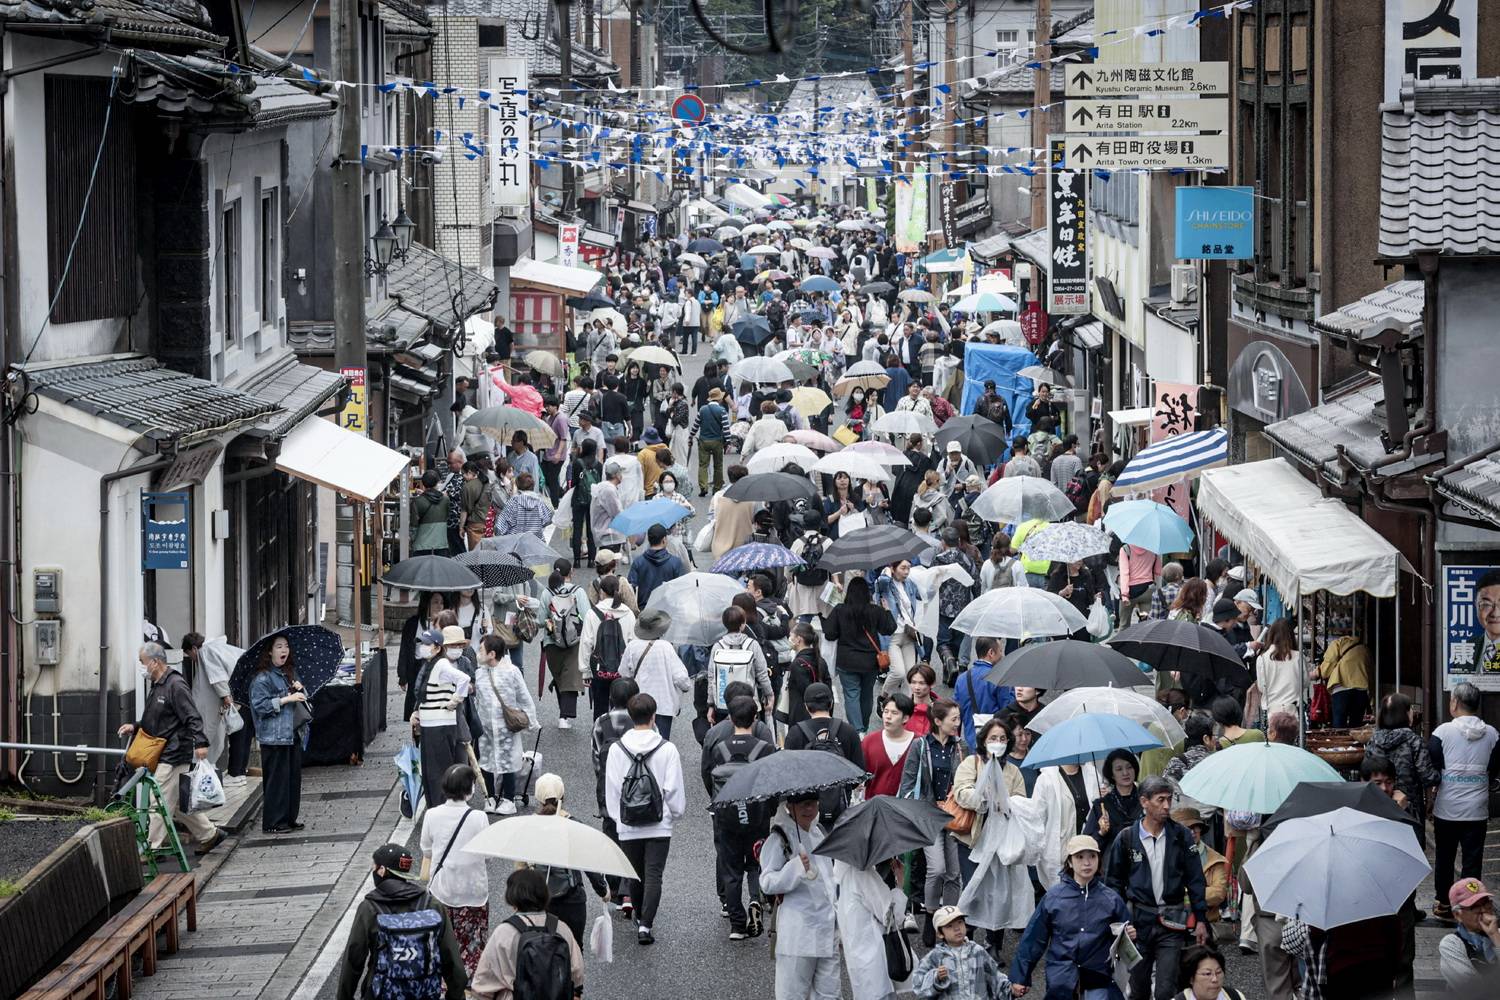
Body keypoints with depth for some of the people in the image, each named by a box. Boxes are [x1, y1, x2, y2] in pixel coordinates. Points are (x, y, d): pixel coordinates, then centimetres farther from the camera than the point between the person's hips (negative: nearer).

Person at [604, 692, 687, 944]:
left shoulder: (617, 749, -4)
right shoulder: (666, 749, -9)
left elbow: (611, 790, 0)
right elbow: (674, 789, -4)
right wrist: (676, 812, 14)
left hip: (628, 826, 2)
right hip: (659, 826, -2)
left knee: (635, 875, 18)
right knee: (653, 876, -2)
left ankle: (640, 918, 33)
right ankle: (645, 925, -13)